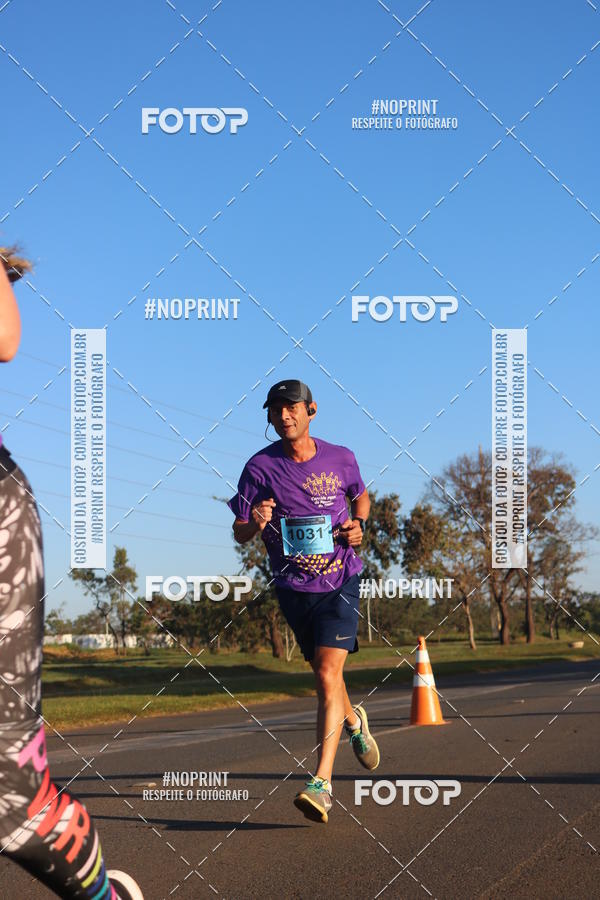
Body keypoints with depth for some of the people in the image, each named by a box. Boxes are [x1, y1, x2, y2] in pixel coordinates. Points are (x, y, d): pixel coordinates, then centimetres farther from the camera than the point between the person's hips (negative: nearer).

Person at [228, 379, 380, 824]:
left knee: (328, 675, -15)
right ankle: (353, 720, 49)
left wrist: (359, 526, -2)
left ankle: (322, 783, -18)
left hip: (340, 579, -2)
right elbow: (239, 532, -3)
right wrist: (256, 524, -26)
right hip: (292, 586, 2)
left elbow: (361, 496, 18)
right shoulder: (260, 467, -6)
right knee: (324, 674, 15)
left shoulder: (340, 458, -2)